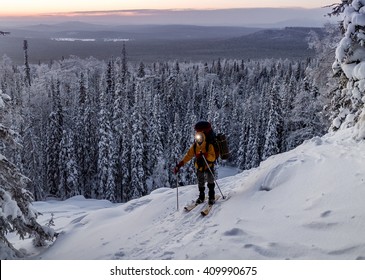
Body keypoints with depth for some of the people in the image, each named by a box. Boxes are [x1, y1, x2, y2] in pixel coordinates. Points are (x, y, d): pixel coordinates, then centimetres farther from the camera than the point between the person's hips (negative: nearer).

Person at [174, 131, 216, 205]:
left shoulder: (209, 146, -20)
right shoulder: (194, 147, -9)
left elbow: (213, 158, -28)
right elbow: (188, 156, -9)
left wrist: (204, 154, -46)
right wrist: (179, 165, -18)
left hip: (209, 166, -3)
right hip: (199, 167, 4)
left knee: (210, 181, -8)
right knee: (200, 182, 11)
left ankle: (211, 197, 8)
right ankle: (201, 197, 26)